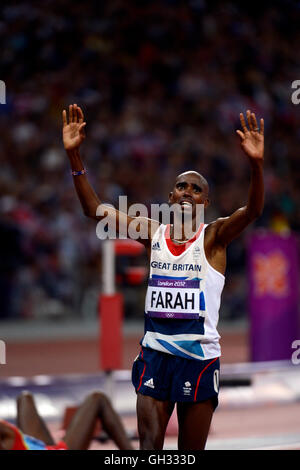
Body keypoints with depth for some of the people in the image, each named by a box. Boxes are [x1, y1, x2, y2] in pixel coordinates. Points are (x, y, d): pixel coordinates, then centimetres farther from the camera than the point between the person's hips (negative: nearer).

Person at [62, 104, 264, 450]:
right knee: (149, 445, -8)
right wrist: (74, 155, -7)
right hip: (155, 352, 2)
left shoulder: (214, 236, -3)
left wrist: (256, 164, -39)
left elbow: (253, 211, -21)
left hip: (199, 356, -2)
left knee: (191, 453, 4)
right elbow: (94, 209, 3)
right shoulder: (152, 233, 7)